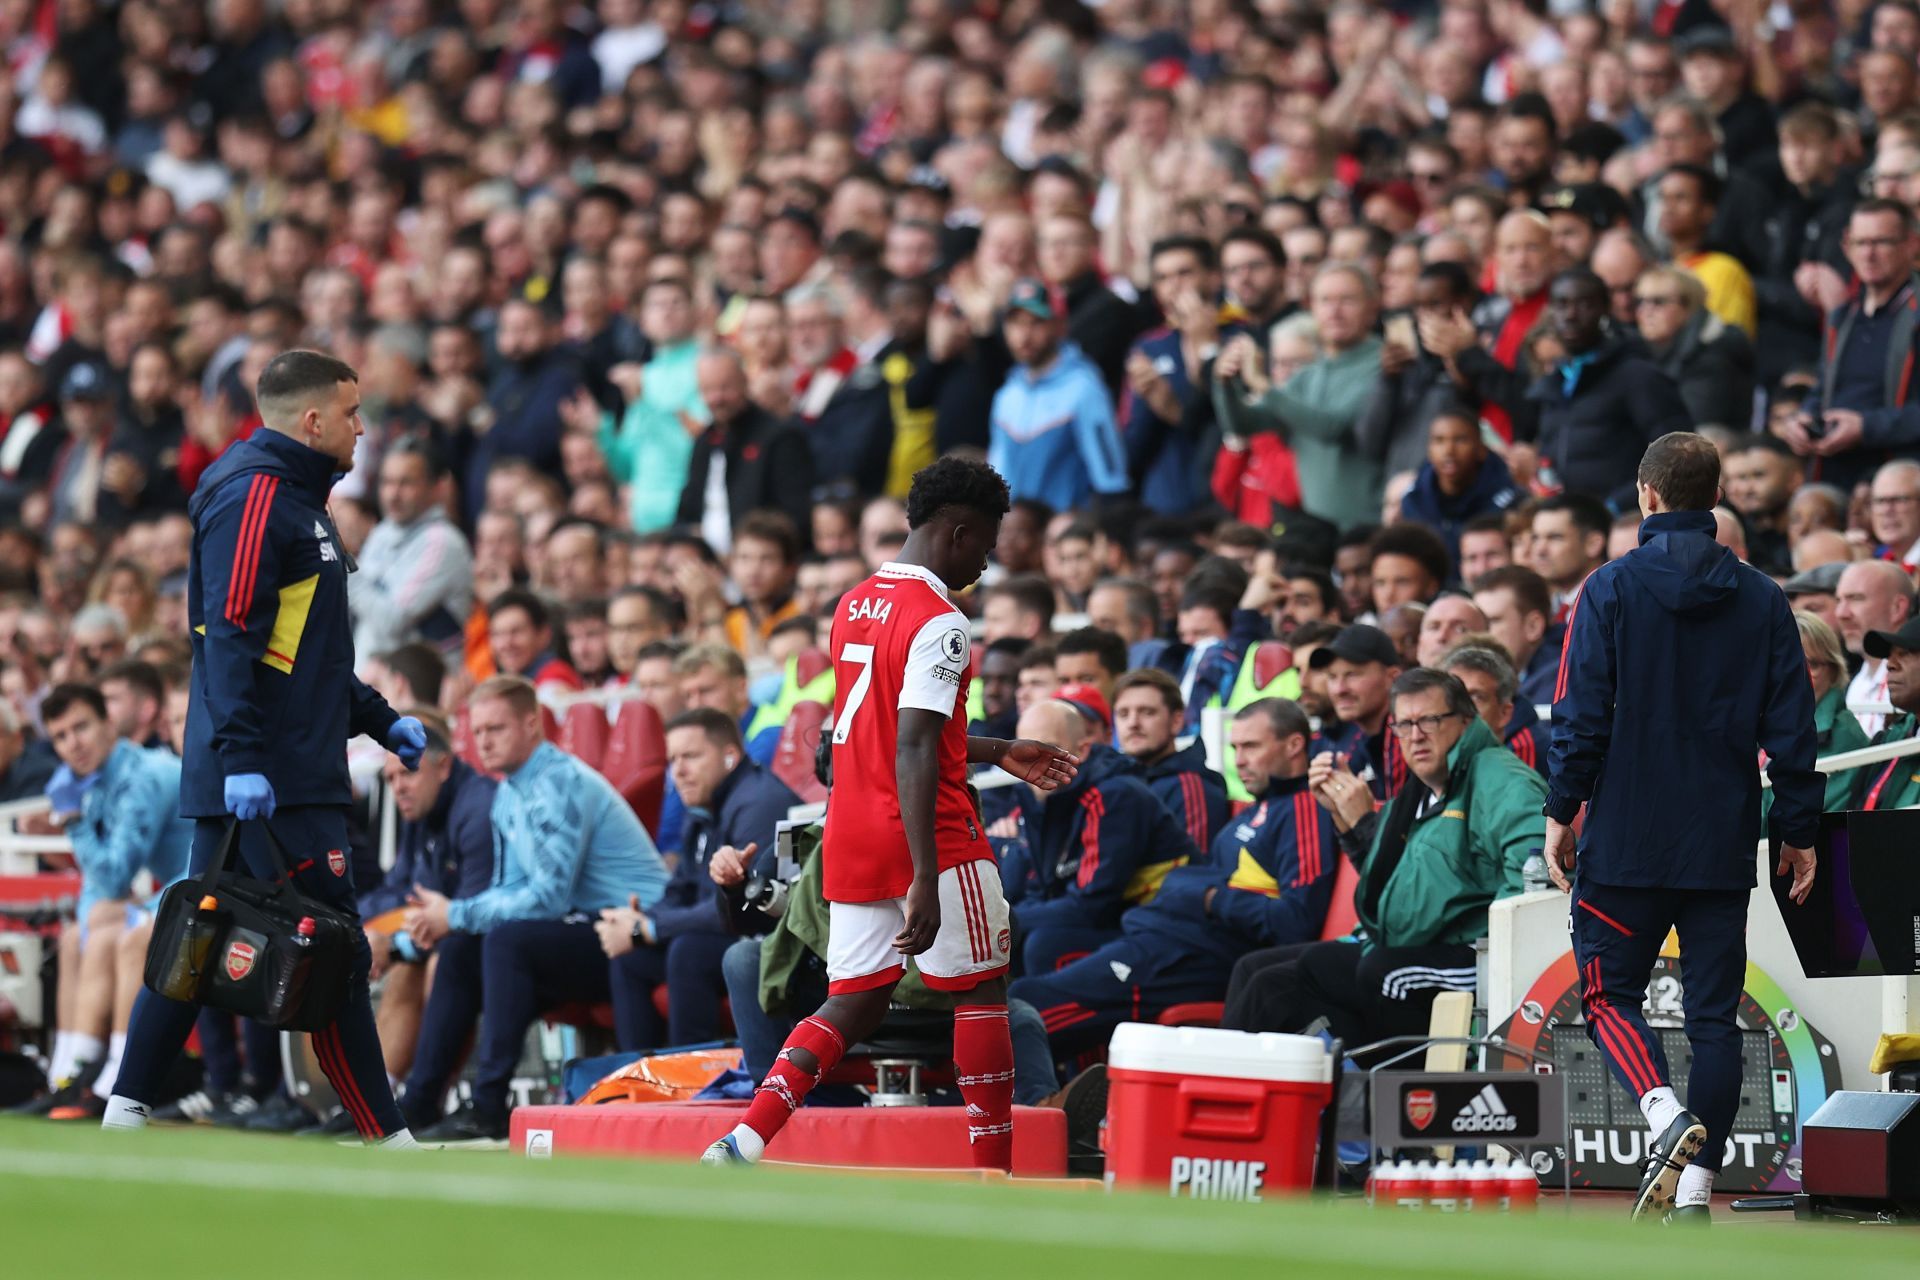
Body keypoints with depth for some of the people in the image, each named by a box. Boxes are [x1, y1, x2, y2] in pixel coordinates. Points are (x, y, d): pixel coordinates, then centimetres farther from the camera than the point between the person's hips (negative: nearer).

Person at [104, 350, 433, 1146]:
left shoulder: (295, 497, 21)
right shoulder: (254, 494, -11)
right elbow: (230, 636, -20)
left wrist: (381, 720, 27)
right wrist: (243, 757, -26)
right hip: (272, 777, -11)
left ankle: (128, 1111, 8)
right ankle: (385, 1139, -4)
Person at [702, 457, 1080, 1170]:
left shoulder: (854, 606, 13)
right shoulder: (939, 623, -15)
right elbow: (913, 755, -23)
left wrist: (998, 752, 32)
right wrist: (925, 882, -26)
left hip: (851, 840, 8)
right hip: (931, 839, -8)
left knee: (853, 1004, 9)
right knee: (981, 990, 6)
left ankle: (741, 1144, -7)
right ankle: (993, 1174, 7)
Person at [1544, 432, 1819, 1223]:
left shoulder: (1612, 590, -6)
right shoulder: (1762, 601, 4)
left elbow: (1582, 716, -8)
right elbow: (1791, 727, 5)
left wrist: (1562, 813, 1)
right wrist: (1799, 831, 12)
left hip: (1627, 840, -3)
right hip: (1724, 849, 3)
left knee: (1610, 996, 8)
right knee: (1715, 1015, 6)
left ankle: (1668, 1119, -18)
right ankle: (1695, 1189, 1)